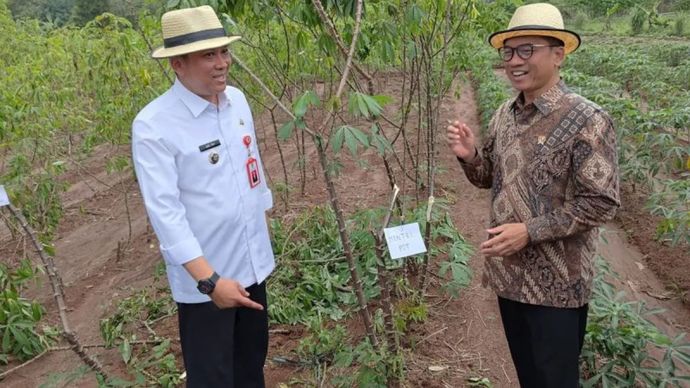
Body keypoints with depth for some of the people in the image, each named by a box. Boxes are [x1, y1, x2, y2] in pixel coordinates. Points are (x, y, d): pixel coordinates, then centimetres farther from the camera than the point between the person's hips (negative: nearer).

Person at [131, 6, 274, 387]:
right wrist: (209, 279, -26)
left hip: (253, 263, 6)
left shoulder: (237, 100, 0)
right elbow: (164, 212, -24)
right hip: (204, 276, -6)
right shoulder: (153, 125, -21)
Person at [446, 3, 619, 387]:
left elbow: (601, 203, -18)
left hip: (556, 283, -6)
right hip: (509, 273, 6)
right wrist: (469, 155, -7)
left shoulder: (587, 120, -16)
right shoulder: (505, 114, 4)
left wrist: (530, 231, -23)